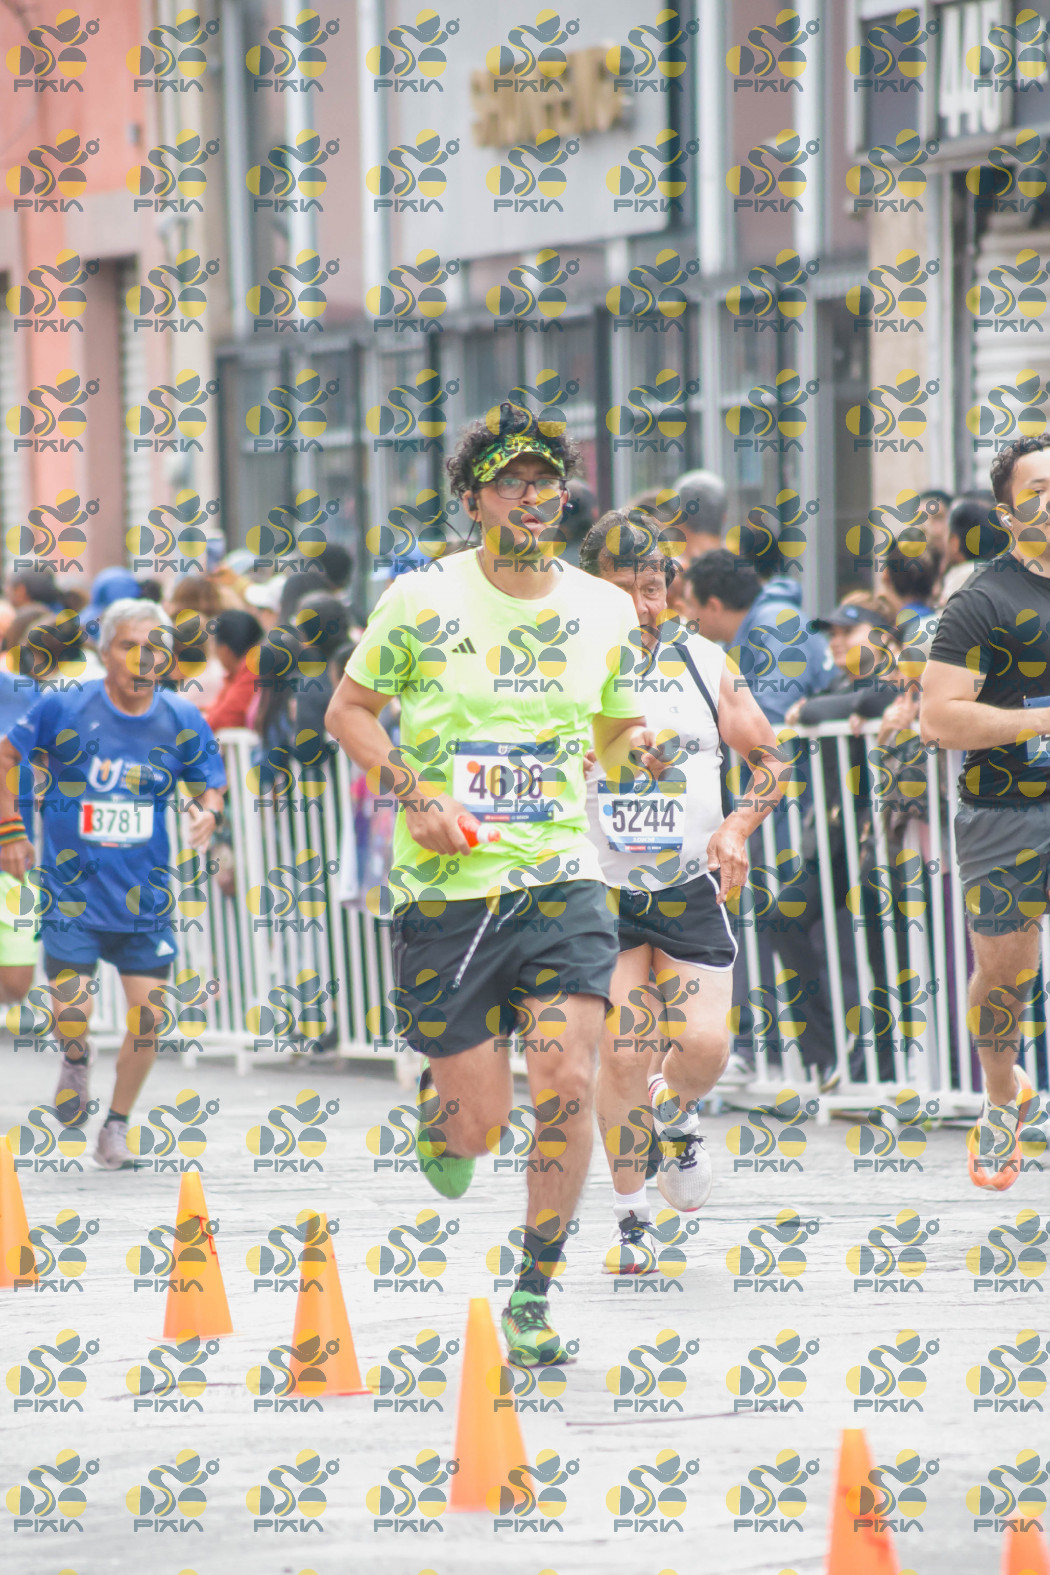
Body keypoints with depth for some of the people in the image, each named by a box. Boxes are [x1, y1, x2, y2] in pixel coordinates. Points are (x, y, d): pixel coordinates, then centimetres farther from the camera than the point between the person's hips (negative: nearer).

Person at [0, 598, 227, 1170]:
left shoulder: (182, 723, -3)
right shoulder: (63, 709, -9)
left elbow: (209, 786, 9)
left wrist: (207, 813, -13)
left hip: (144, 894, 2)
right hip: (72, 884, -2)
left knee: (145, 1014, -3)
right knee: (70, 1012, -12)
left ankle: (116, 1128, 19)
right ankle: (76, 1060, 26)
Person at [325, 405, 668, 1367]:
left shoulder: (606, 612, 6)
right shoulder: (422, 601, -3)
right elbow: (349, 710, 6)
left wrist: (634, 749, -4)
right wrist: (413, 792, -10)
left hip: (561, 881, 2)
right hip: (445, 891, -2)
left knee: (569, 1087, -14)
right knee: (482, 1122, 0)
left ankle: (535, 1296, 1)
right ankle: (437, 1103, 39)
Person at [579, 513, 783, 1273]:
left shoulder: (705, 663, 2)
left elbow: (771, 759, 10)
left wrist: (739, 824, -6)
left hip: (692, 889, 1)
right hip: (600, 890, -1)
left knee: (704, 1047, -11)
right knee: (623, 1056, -10)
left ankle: (677, 1117, 26)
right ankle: (632, 1221, 6)